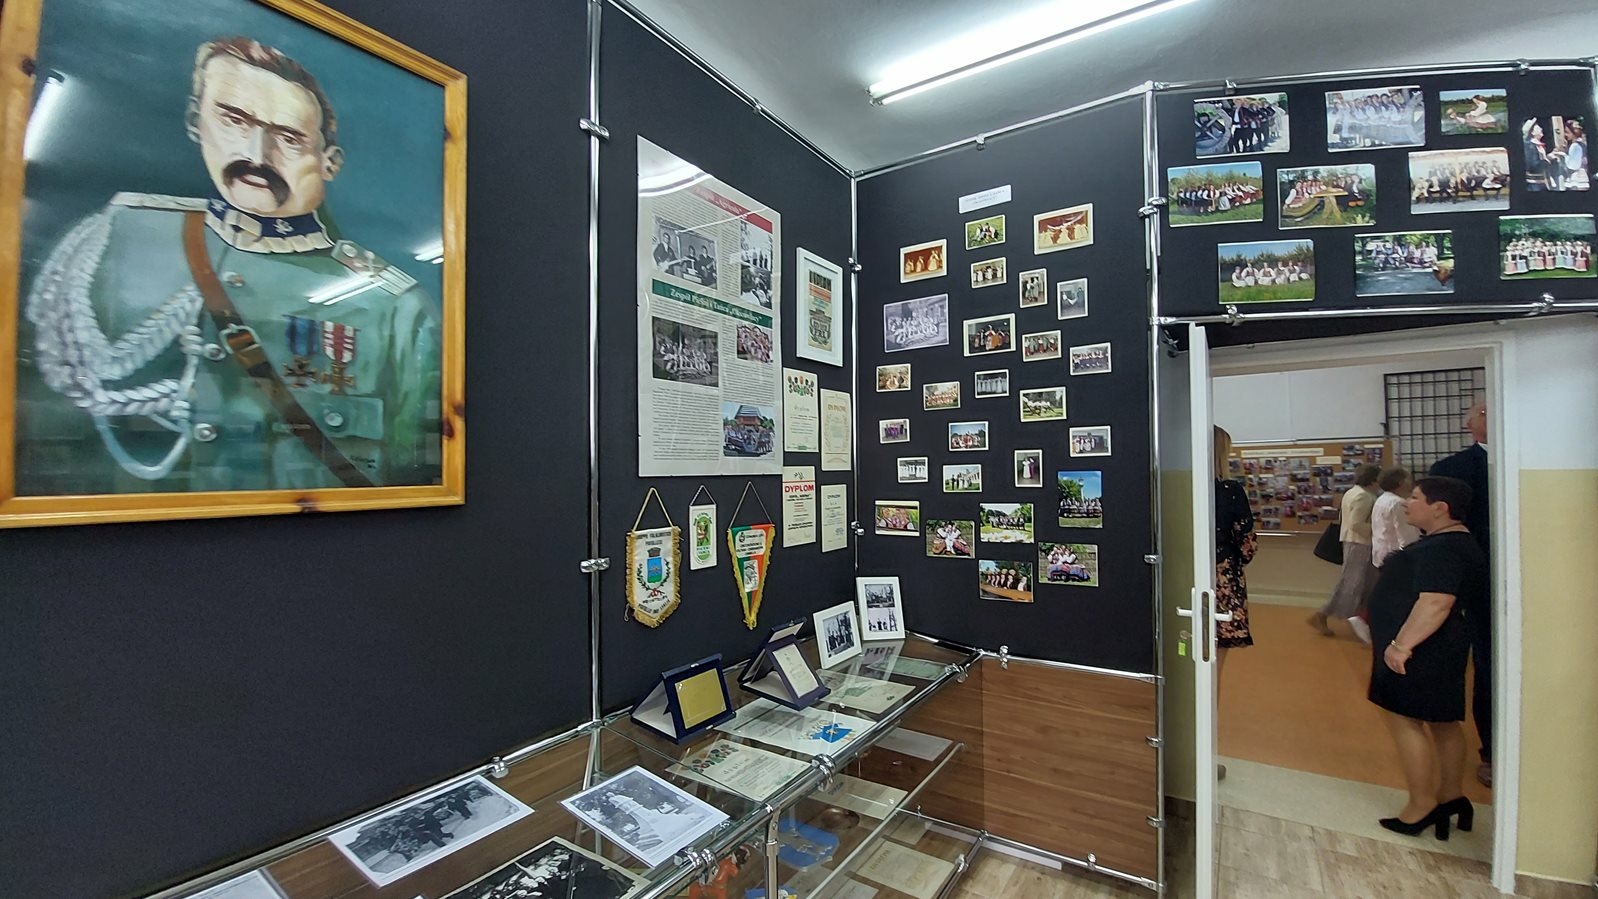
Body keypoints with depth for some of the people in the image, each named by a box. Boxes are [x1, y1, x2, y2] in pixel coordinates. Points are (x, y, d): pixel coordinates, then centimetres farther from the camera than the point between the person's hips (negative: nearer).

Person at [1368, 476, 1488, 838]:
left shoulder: (1442, 549, -21)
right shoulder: (1450, 543, 13)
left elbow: (1436, 603, -30)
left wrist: (1402, 644, -28)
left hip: (1420, 652, -11)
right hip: (1437, 650, 11)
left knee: (1405, 721, -2)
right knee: (1443, 722, 18)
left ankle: (1421, 806, 8)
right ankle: (1452, 797, 31)